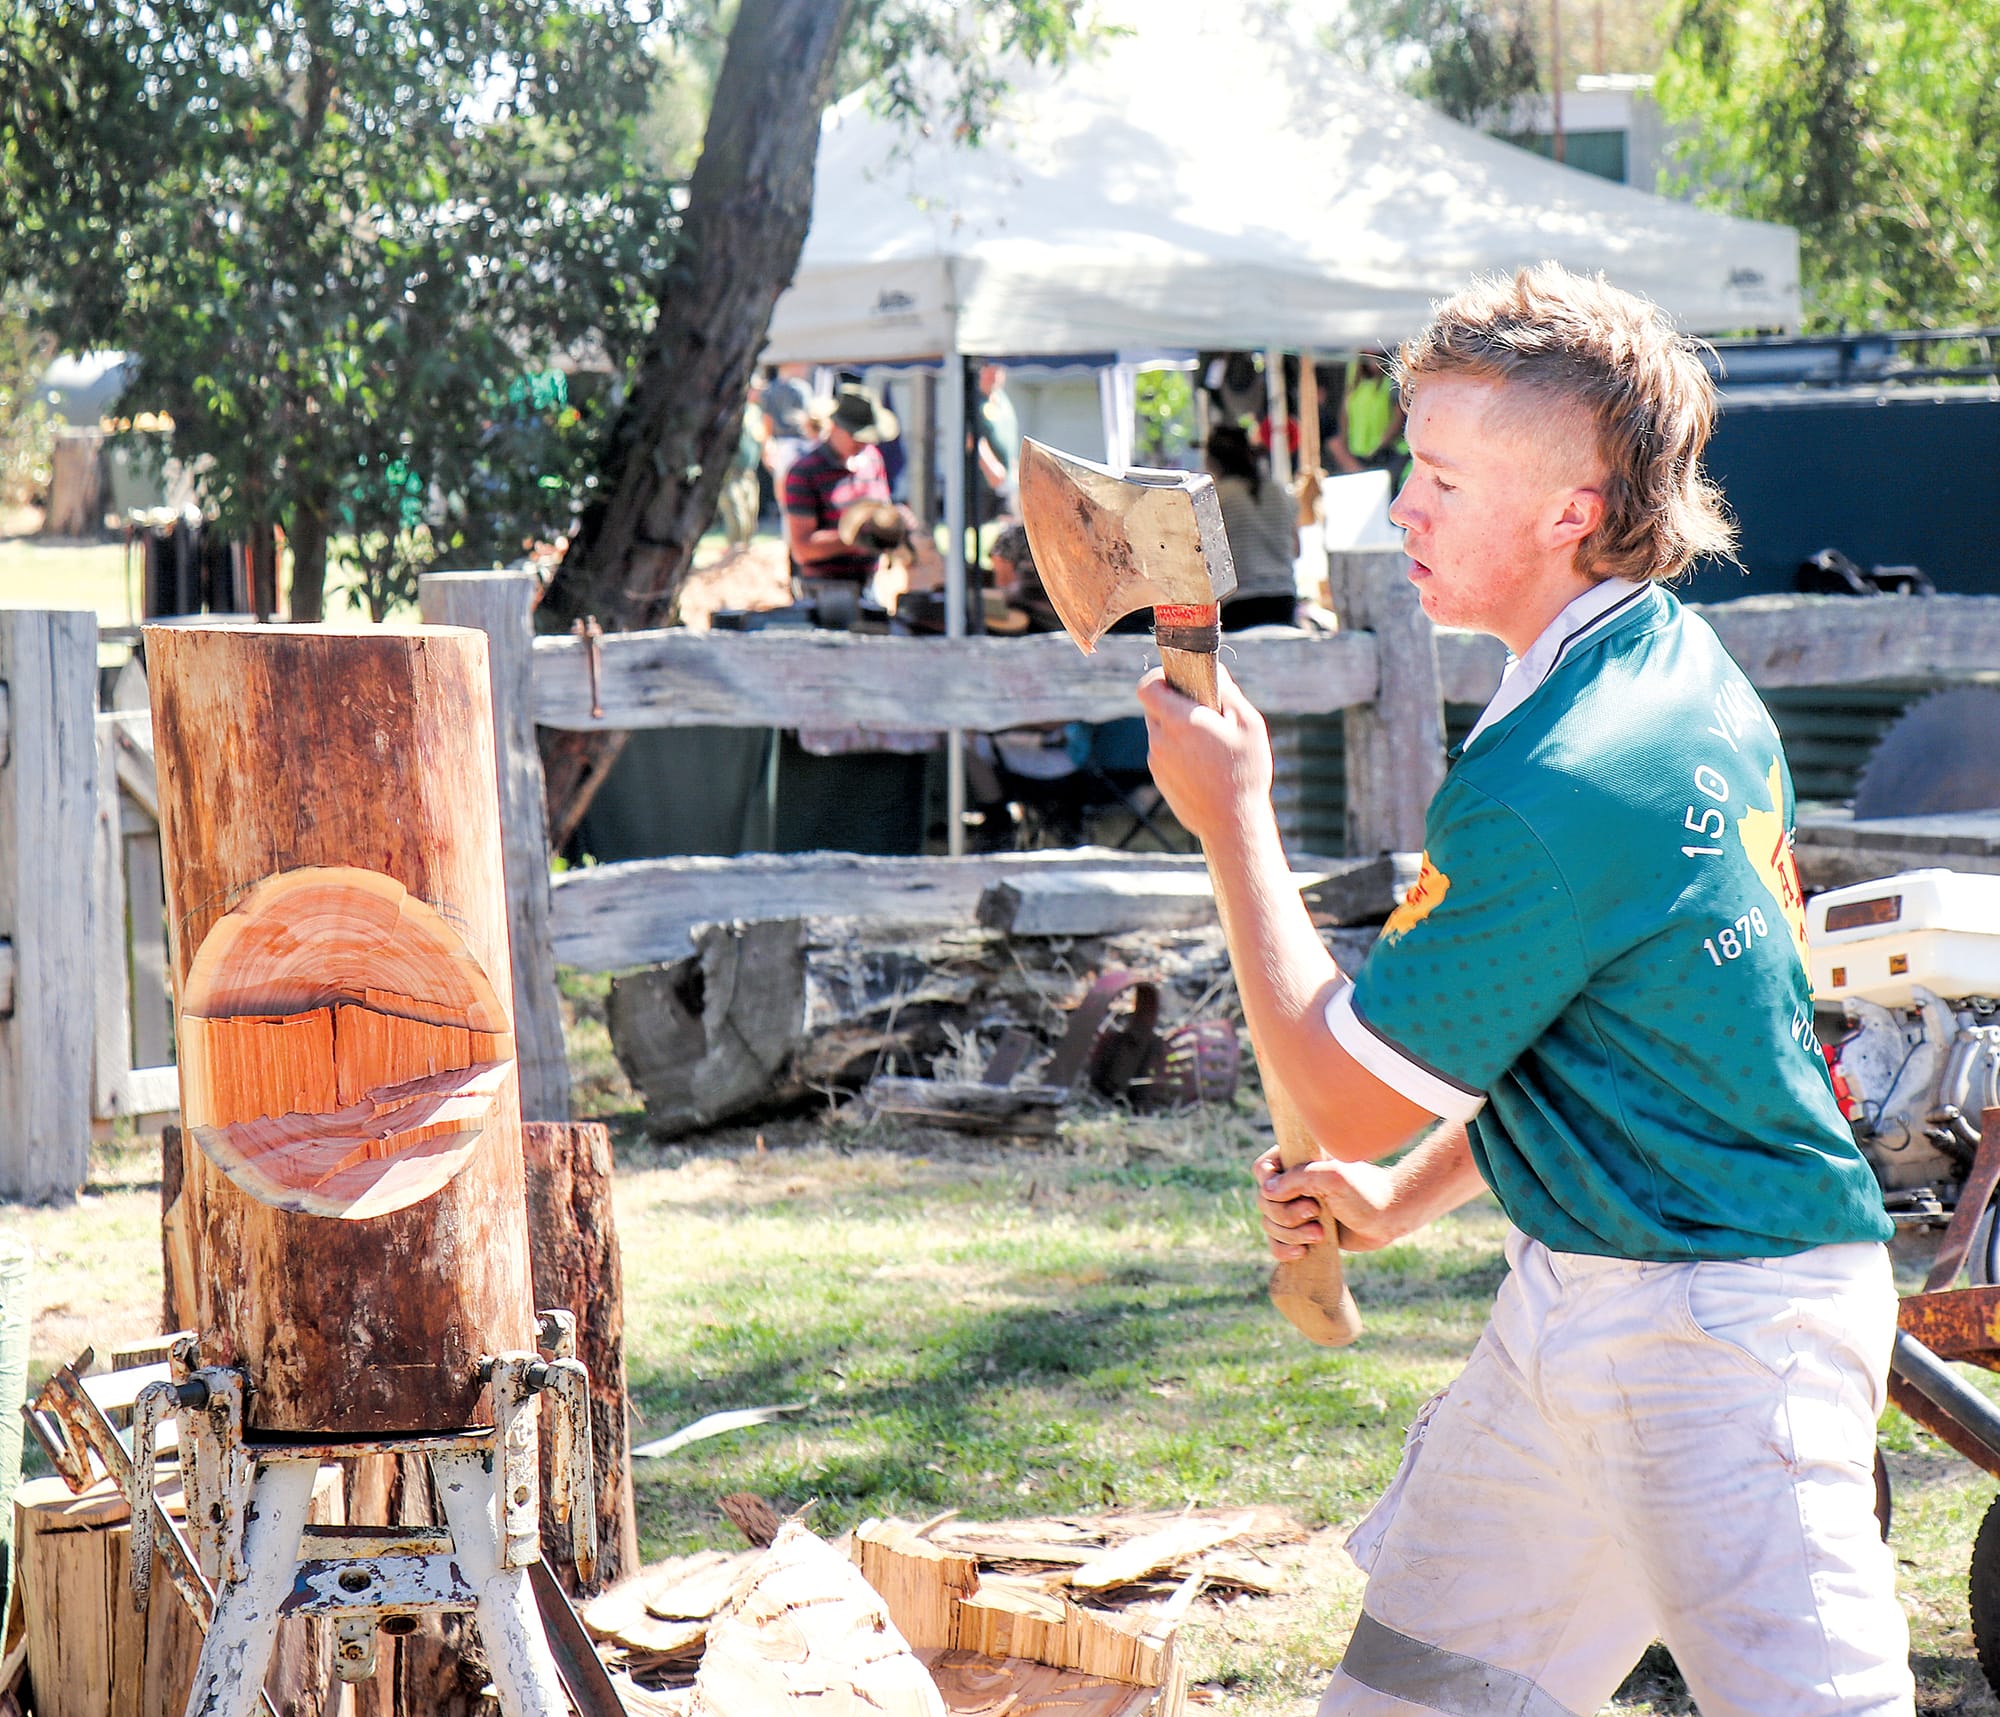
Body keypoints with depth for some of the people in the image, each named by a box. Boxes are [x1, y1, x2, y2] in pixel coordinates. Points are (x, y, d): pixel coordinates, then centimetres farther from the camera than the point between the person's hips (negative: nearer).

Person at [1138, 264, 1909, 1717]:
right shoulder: (1682, 670, 6)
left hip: (1719, 1334, -11)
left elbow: (1346, 1094, -13)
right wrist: (1406, 1198, 16)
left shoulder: (1555, 789, -24)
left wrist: (1231, 813, -5)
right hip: (1577, 1297, 11)